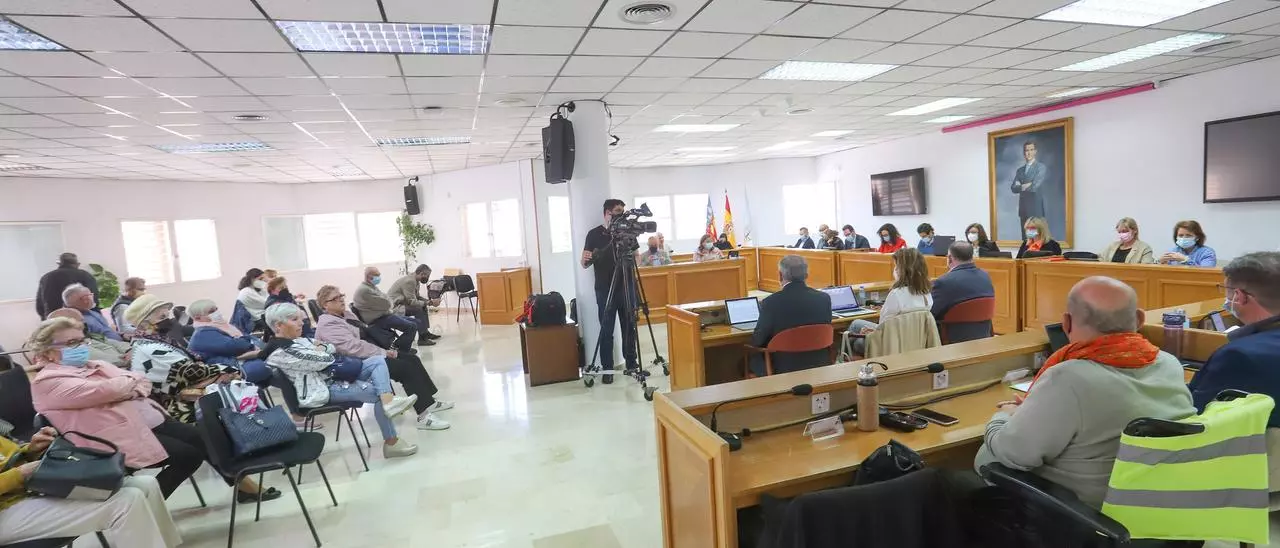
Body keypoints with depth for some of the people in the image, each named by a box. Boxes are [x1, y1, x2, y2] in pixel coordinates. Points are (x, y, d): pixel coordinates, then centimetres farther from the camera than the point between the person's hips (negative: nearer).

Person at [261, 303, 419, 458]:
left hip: (338, 374, 10)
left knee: (378, 362, -8)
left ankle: (389, 401, -33)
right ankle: (391, 443, -9)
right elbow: (322, 360, -23)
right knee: (378, 393, -18)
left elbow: (332, 348, 18)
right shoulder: (279, 353, -19)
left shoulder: (298, 340, 12)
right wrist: (320, 351, -2)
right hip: (323, 389, -10)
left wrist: (322, 347, -4)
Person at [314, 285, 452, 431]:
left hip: (366, 356, 10)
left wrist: (384, 351, 2)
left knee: (412, 359, 1)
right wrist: (384, 352, -18)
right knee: (406, 367, -21)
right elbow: (353, 347, -24)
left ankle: (429, 401, 4)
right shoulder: (327, 324, -15)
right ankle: (424, 416, -23)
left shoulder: (345, 315, 14)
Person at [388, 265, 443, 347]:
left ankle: (425, 332, 16)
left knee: (423, 307, 13)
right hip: (394, 307, -11)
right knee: (420, 310, -24)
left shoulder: (415, 281, 8)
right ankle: (422, 338, -22)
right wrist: (429, 303, -23)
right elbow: (412, 302, -25)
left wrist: (430, 301, -2)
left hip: (400, 304, 11)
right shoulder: (409, 281, -22)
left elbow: (417, 297, 14)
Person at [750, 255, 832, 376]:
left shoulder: (771, 303, -18)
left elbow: (757, 341, -8)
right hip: (820, 364, 4)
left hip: (784, 368, -4)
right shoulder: (824, 298, -6)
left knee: (753, 356, 20)